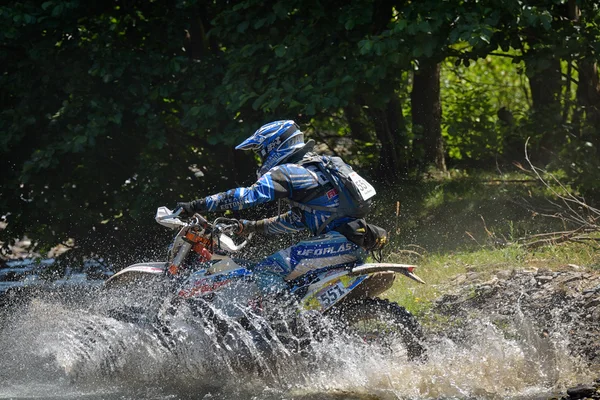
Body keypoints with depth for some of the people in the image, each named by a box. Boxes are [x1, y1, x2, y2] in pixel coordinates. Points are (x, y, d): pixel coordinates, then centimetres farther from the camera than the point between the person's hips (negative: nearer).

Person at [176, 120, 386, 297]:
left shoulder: (286, 173, -5)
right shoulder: (315, 167, 26)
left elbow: (247, 196, -15)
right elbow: (297, 220, 32)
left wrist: (196, 206, -13)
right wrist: (253, 226, 31)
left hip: (339, 240, -10)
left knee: (266, 272, -14)